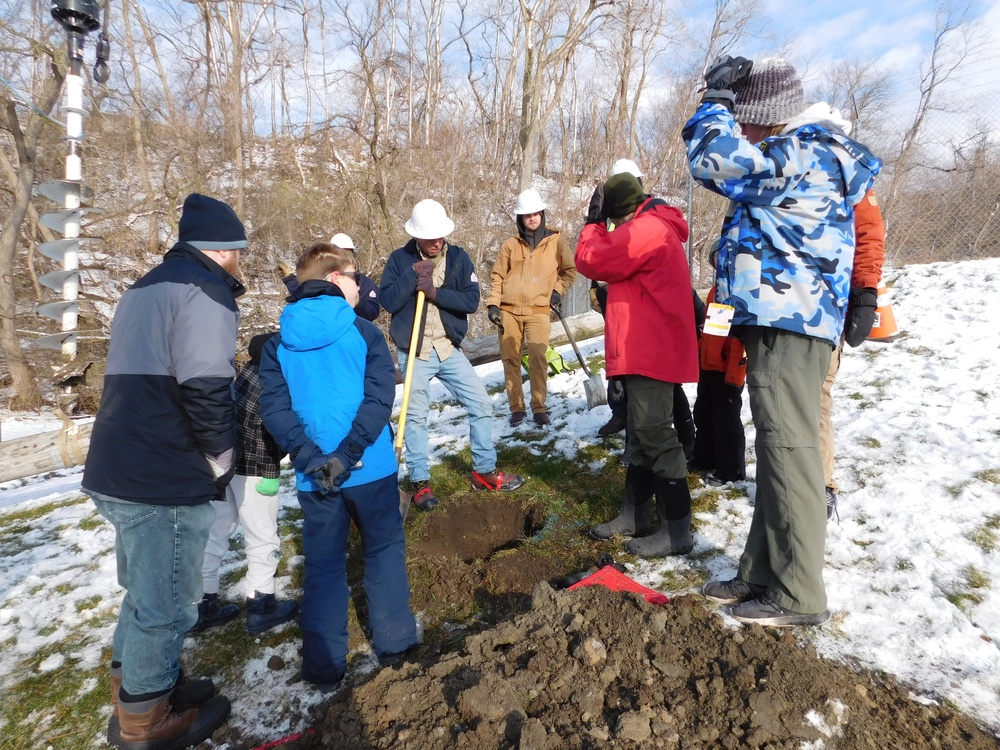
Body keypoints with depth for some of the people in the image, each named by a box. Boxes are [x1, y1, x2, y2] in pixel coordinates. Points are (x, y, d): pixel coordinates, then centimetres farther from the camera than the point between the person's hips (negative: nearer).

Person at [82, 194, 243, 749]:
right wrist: (222, 461, -11)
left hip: (119, 472, 10)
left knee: (147, 590, 24)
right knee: (167, 604, 7)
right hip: (165, 481, -10)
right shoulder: (204, 290, -15)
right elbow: (204, 388, -25)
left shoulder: (148, 286, 17)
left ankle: (134, 688, 40)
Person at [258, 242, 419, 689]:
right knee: (384, 549, 17)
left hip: (313, 477, 3)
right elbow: (379, 399, -17)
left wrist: (309, 456, -12)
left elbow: (273, 409, -7)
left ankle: (324, 665, 23)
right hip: (371, 467, -2)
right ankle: (394, 641, 29)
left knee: (323, 563, 15)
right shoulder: (364, 332, -6)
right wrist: (347, 454, -18)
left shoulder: (277, 345, 3)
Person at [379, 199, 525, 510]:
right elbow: (387, 301, -13)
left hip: (449, 349, 3)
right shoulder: (400, 259, -3)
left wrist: (435, 292, -20)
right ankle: (420, 482, 17)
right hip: (413, 352, -2)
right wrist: (413, 274, -20)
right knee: (416, 417, 1)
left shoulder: (459, 257, 0)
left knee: (481, 405, 4)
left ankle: (484, 471, 20)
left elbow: (472, 300, -10)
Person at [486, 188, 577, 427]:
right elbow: (498, 276, 11)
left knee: (538, 358, -12)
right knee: (510, 359, 3)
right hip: (508, 310, 2)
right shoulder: (510, 244, 10)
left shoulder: (556, 241, 7)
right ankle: (517, 408, 13)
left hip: (539, 310, -2)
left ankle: (539, 408, 0)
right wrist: (493, 304, 0)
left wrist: (558, 291, 3)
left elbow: (570, 270, 16)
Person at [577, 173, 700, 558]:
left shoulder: (645, 229, -14)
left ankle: (676, 530, 0)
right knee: (641, 433, 14)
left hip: (650, 351, -11)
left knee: (655, 434, -8)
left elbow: (591, 260, -11)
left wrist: (592, 227, 4)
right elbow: (614, 260, 22)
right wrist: (601, 230, 14)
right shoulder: (654, 229, 21)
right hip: (647, 350, 11)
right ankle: (634, 514, 25)